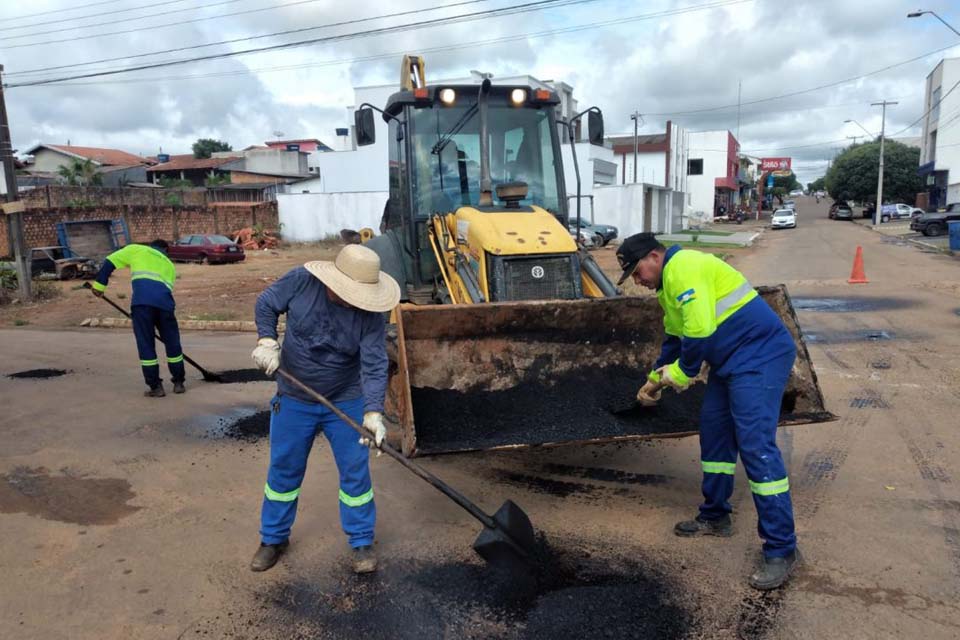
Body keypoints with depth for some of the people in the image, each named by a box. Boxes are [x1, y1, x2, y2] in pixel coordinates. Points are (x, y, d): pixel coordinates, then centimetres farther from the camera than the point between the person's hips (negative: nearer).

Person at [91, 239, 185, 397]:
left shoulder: (136, 249, 26)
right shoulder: (169, 264, 32)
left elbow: (110, 261, 17)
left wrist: (99, 284, 22)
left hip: (141, 301, -2)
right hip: (164, 302, 2)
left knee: (146, 345, 8)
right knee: (172, 343, 17)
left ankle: (155, 387, 11)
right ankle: (179, 383, 24)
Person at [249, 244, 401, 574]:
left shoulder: (371, 313, -22)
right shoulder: (301, 280, -19)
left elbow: (375, 366, -25)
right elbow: (266, 304, -1)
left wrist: (373, 412, -37)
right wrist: (267, 341, -17)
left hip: (346, 402, -1)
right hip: (294, 399, 1)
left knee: (355, 472, 4)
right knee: (283, 470, 14)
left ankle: (362, 542, 24)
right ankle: (273, 538, 35)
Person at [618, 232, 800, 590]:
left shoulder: (684, 268, -17)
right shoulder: (669, 283, 18)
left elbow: (700, 331, -25)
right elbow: (675, 338, 28)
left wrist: (680, 373, -10)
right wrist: (654, 380, 34)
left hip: (760, 355, -11)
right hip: (731, 361, 11)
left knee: (755, 444, -14)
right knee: (713, 431, 15)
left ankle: (781, 549, -6)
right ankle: (715, 518, 29)